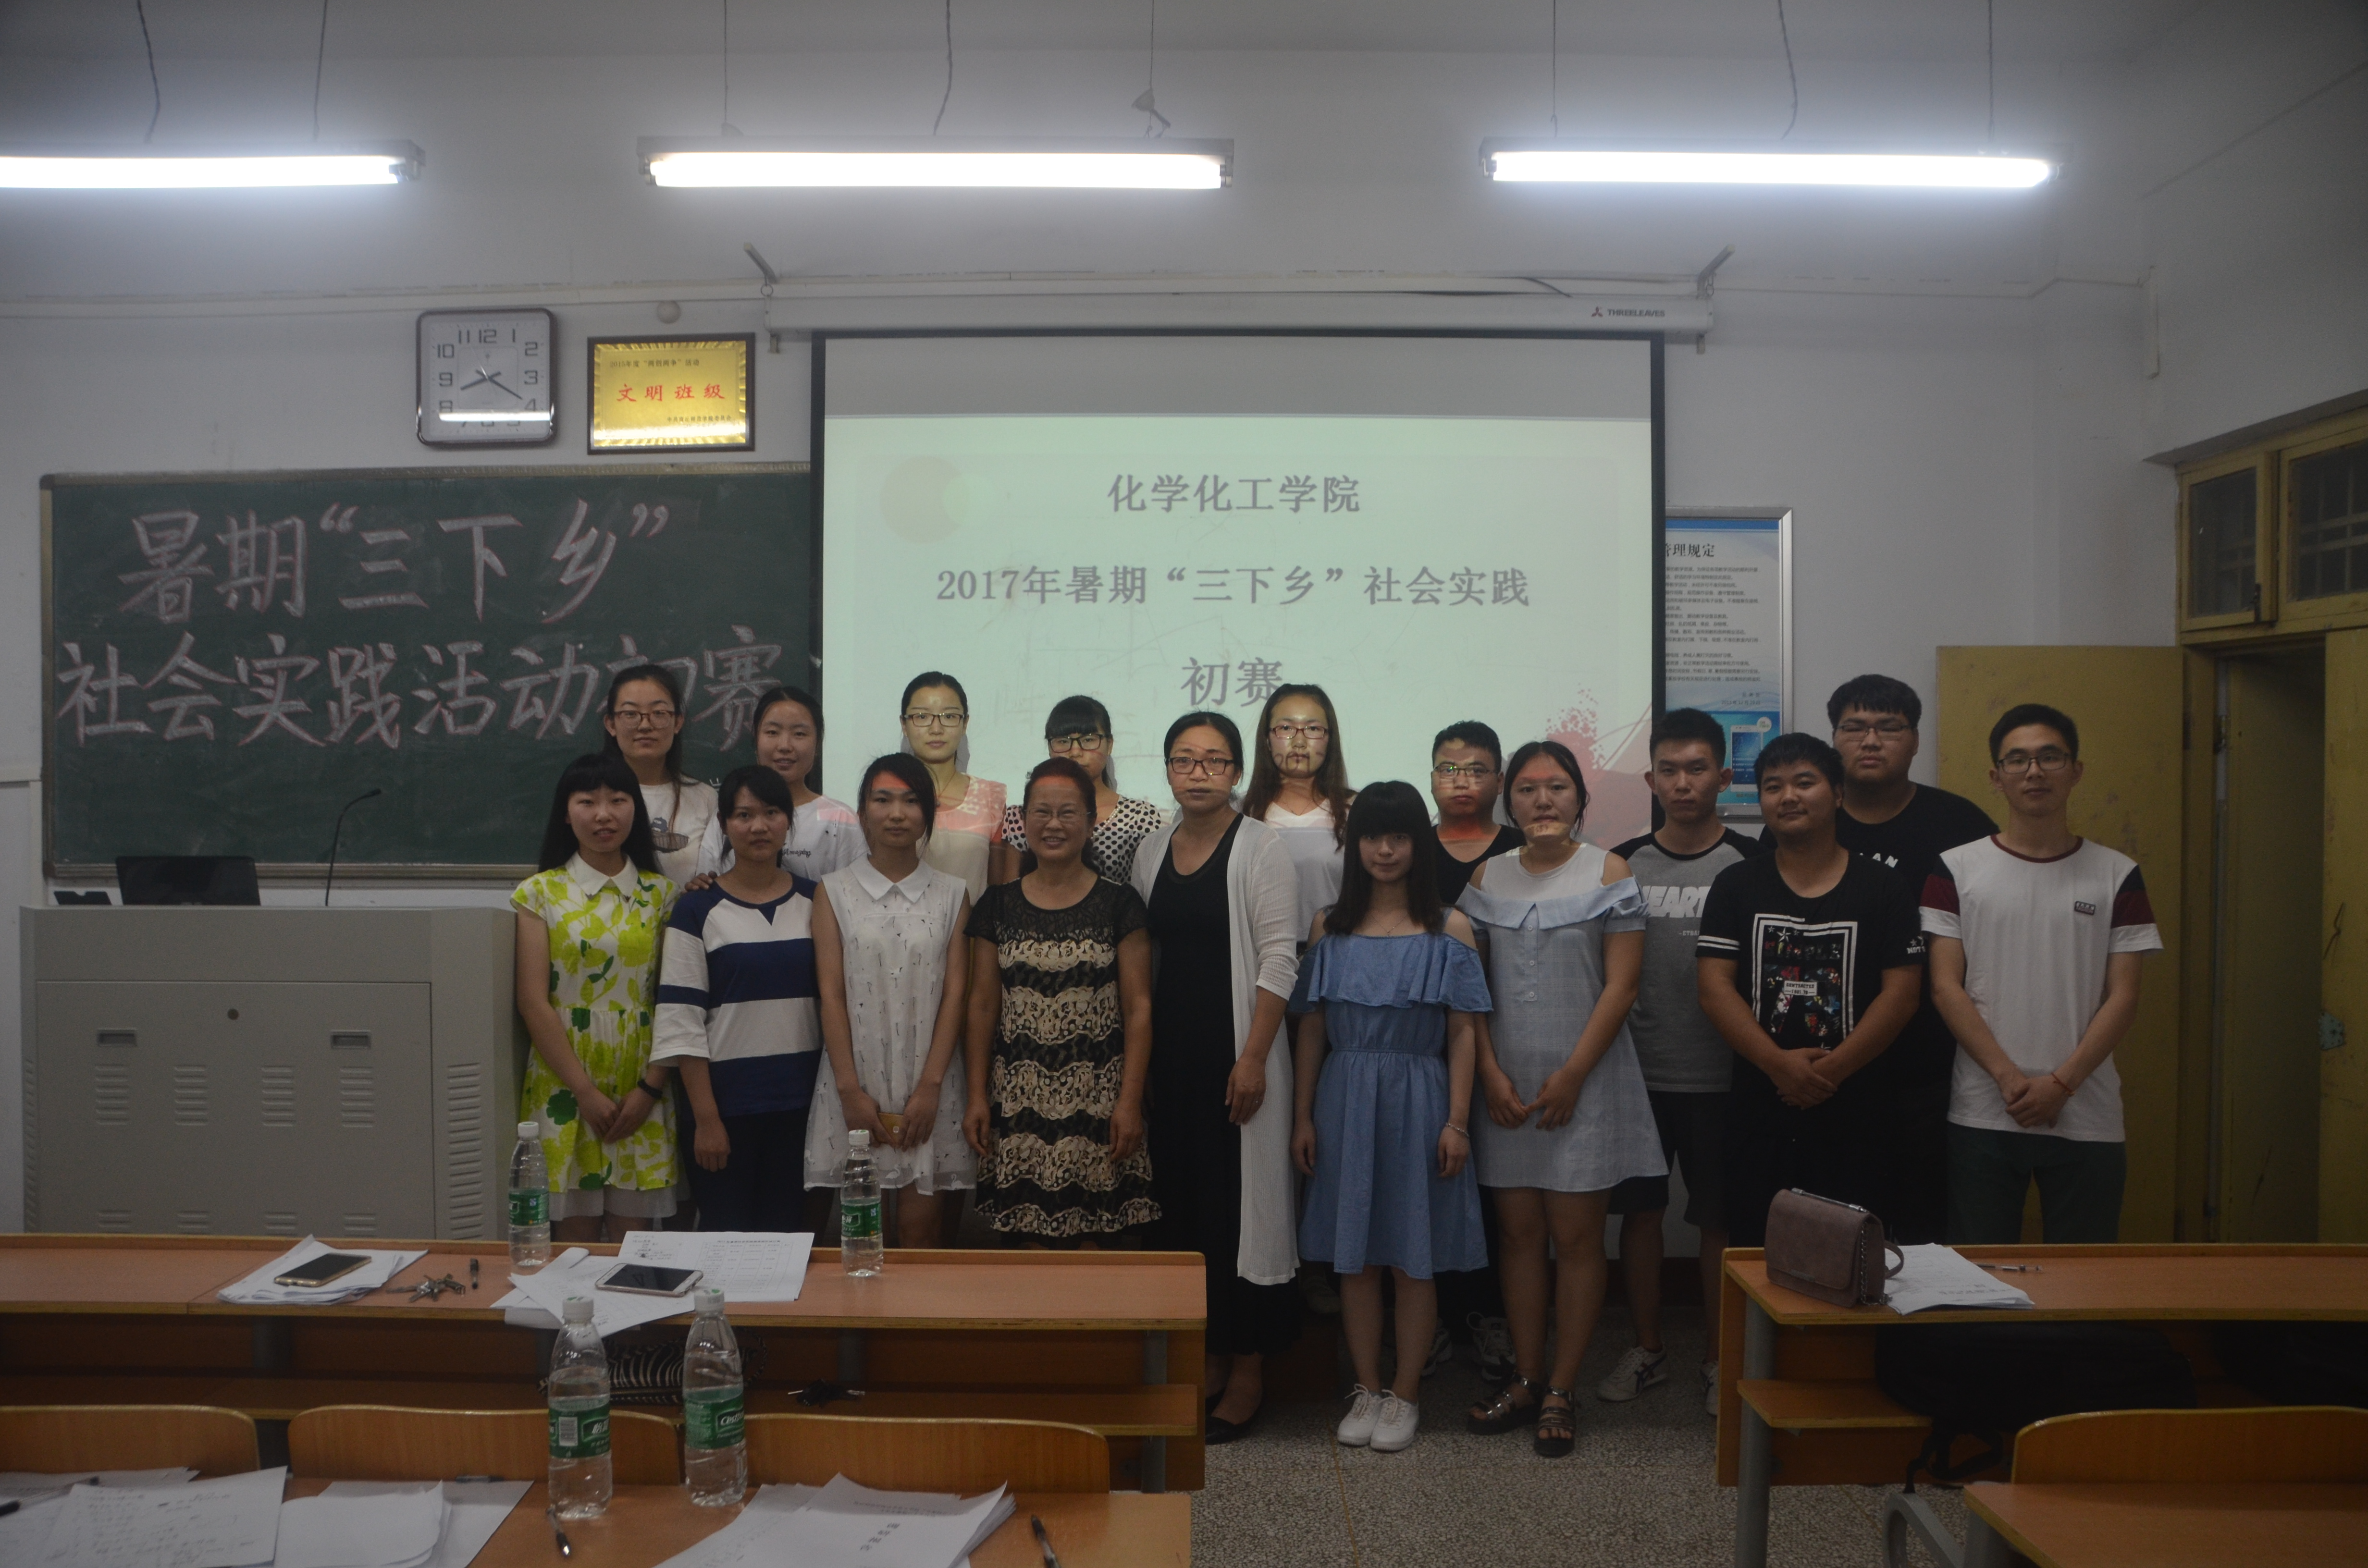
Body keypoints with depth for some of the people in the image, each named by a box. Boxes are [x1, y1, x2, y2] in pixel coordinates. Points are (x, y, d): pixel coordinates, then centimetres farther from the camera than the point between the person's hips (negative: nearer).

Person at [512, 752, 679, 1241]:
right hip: (565, 1083, -1)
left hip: (642, 1087, 1)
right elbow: (534, 1003, -5)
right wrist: (585, 1092, -10)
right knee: (575, 1236, 3)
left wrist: (650, 1089, -7)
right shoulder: (540, 893, 1)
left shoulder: (660, 894, 7)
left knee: (634, 1237, 5)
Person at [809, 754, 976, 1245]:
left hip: (930, 1083, 0)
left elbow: (955, 994, 1)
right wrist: (851, 1090, -7)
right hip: (858, 1080, 0)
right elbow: (831, 993, 0)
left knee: (923, 1231, -2)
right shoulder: (835, 891, 5)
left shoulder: (951, 895, 7)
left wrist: (930, 1086, -8)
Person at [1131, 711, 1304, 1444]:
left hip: (1235, 1054, -6)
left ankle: (1248, 1373, 11)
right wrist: (1137, 1051, 8)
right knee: (1180, 1205, 10)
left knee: (1243, 1206, -1)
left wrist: (1253, 1059, -16)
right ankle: (1206, 1357, 24)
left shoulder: (1260, 847, -6)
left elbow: (1279, 958, -11)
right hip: (1169, 1054, 6)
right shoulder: (1152, 850, 11)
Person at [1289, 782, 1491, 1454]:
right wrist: (1303, 1117, 3)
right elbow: (1311, 1030, 6)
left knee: (1414, 1258, 5)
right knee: (1354, 1255, 9)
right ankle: (1366, 1390, 23)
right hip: (1345, 1101, 2)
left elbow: (1462, 1034, -2)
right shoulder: (1330, 929, 5)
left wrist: (1456, 1122, -8)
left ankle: (1405, 1394, 19)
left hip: (1417, 1102, -2)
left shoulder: (1449, 931, -1)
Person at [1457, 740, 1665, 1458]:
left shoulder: (1608, 873, -2)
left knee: (1575, 1237, 1)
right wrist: (1491, 1074, -5)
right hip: (1506, 1084, 3)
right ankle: (1526, 1381, 20)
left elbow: (1621, 985, -7)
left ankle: (1563, 1391, 11)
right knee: (1519, 1234, 9)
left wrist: (1571, 1075, -12)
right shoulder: (1487, 879, 8)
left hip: (1583, 1082, -3)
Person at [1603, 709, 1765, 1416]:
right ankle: (1647, 1348, 25)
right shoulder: (1624, 864, 4)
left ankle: (1719, 1357, 22)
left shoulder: (1750, 865, -2)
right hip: (1637, 1072, 2)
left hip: (1718, 1075, -2)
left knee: (1719, 1219, 6)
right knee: (1639, 1210, 9)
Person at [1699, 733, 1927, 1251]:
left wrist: (1833, 1069, -14)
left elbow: (1901, 994, -3)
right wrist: (1778, 1063, -14)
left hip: (1855, 1114, -1)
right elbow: (1714, 986, -2)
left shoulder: (1882, 889, 4)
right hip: (1758, 1111, 1)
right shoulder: (1736, 886, 6)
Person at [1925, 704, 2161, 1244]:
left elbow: (2122, 997, 1)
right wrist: (2008, 1077, -12)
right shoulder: (1957, 869, 2)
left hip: (2087, 1120, 1)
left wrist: (2061, 1083, -10)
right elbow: (1946, 987, -2)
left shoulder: (2117, 875, 5)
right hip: (1982, 1118, -1)